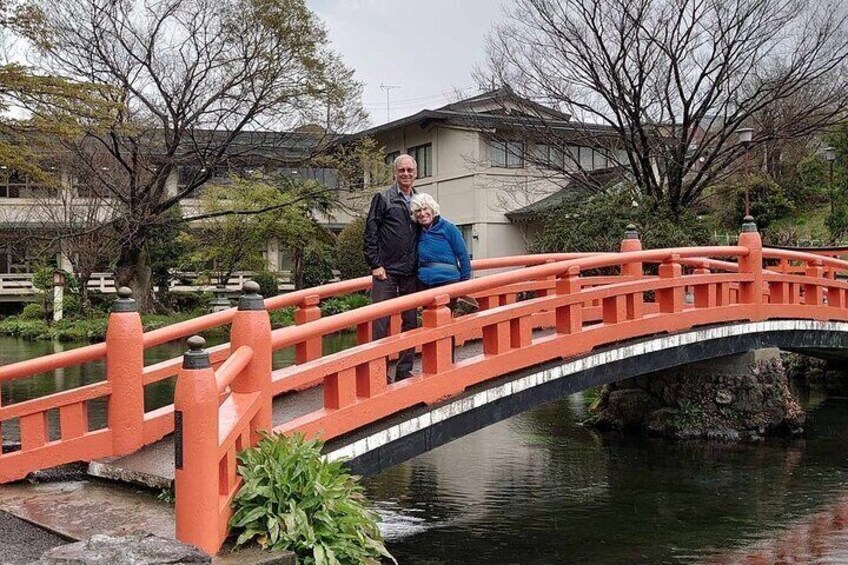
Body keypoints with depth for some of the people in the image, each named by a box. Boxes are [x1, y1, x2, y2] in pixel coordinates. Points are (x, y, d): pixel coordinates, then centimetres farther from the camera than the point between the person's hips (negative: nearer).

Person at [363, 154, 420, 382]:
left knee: (411, 322, 7)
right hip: (386, 271, -4)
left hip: (411, 273, 5)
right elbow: (370, 233, -3)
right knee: (381, 322, -4)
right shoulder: (383, 198, 1)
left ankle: (404, 370, 16)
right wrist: (375, 265, -9)